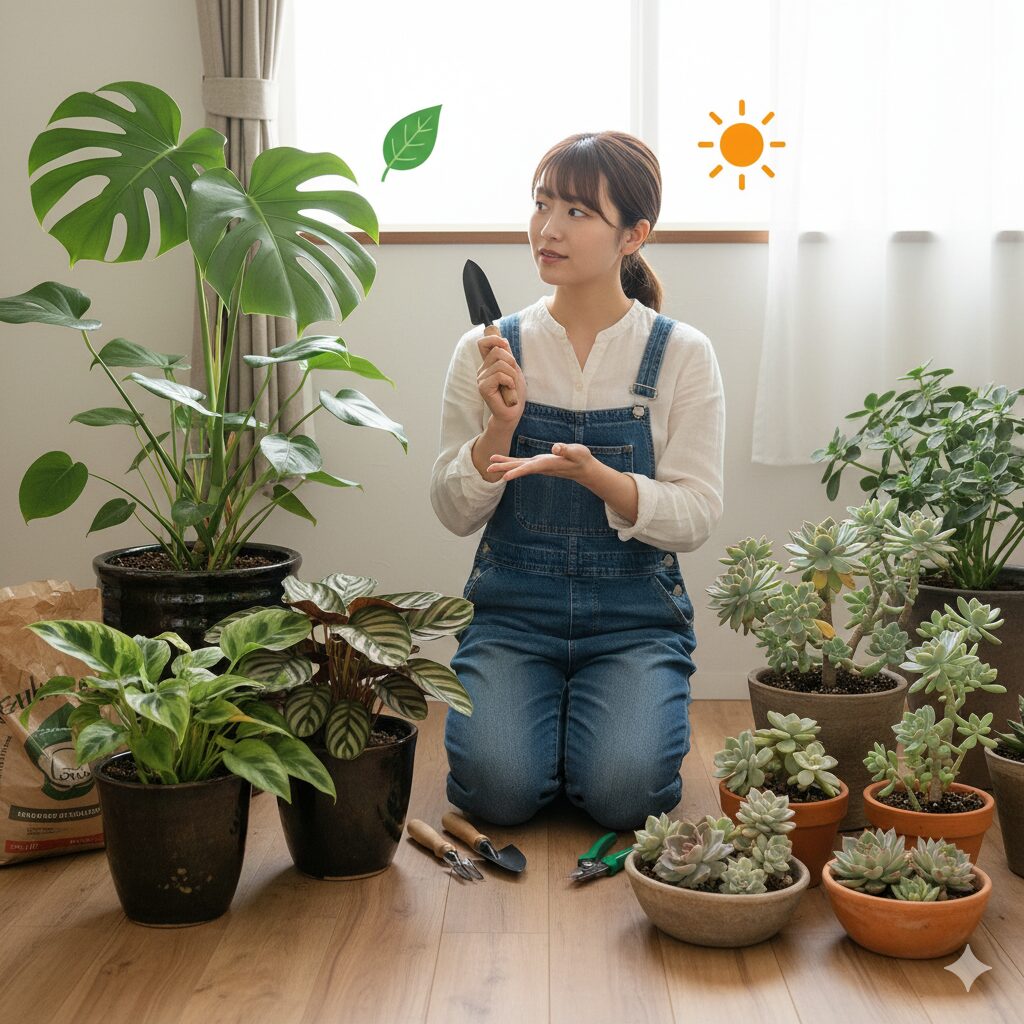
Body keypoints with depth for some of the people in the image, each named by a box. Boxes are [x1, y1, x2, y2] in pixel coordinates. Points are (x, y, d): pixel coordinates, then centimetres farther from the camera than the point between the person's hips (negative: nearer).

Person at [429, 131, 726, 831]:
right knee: (499, 786, -21)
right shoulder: (489, 352, 0)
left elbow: (695, 517, -9)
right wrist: (501, 425, -17)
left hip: (635, 616, -1)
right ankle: (546, 716, 12)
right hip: (513, 610, 1)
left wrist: (592, 473, -25)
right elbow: (456, 513, 0)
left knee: (622, 791, -22)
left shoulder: (681, 354, -4)